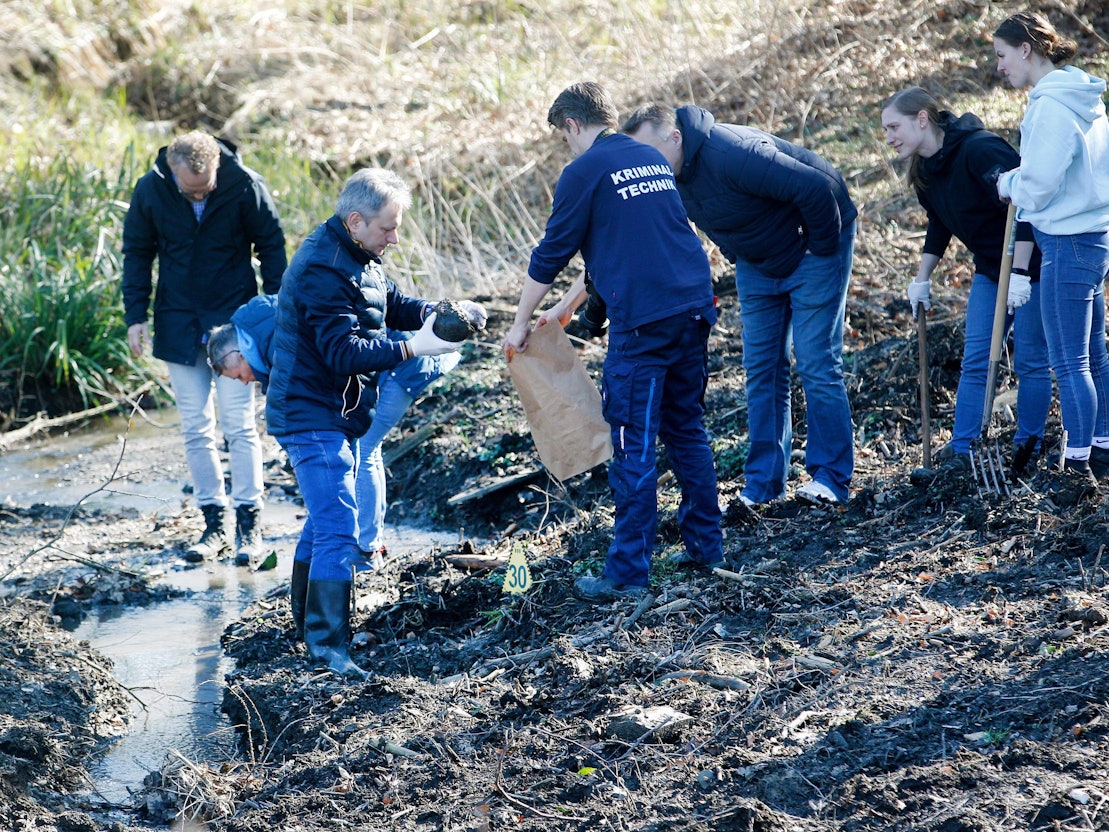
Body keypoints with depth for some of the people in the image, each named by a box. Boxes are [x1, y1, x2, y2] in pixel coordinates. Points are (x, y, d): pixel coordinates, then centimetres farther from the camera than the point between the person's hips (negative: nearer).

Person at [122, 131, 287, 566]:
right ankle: (213, 523, 12)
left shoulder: (244, 185, -14)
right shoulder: (150, 191, -9)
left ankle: (249, 522, 5)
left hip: (235, 319, -2)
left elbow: (271, 246, -2)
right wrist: (136, 315, 0)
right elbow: (137, 253, 5)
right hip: (179, 326, 2)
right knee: (195, 429, 5)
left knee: (239, 425, -4)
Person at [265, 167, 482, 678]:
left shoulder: (356, 258, 10)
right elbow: (344, 351, -28)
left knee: (324, 522, 19)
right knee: (337, 529, -15)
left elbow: (395, 306, 16)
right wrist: (412, 348, -31)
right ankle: (328, 644, -15)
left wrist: (442, 314, -2)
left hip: (335, 416, 11)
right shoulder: (324, 270, -23)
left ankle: (310, 626, 31)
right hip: (313, 419, -11)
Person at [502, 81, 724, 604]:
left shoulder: (586, 172, -4)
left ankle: (629, 573, -1)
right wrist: (569, 304, 32)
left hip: (643, 323, -7)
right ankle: (706, 546, 23)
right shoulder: (653, 160, 18)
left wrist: (521, 324, 12)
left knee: (633, 447, -3)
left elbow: (551, 254, 0)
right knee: (687, 430, 18)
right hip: (694, 307, 7)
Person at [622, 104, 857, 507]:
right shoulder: (669, 174, -9)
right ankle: (763, 484, 8)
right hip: (758, 262, 8)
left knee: (817, 364, -9)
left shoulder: (732, 154, -34)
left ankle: (831, 477, -3)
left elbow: (817, 189, -34)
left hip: (812, 250, -8)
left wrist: (822, 247, -22)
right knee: (761, 368, 5)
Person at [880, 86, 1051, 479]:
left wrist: (1020, 274, -30)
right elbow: (939, 227, 16)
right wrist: (921, 279, 17)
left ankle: (1026, 451, 12)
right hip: (990, 268, 8)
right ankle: (960, 453, 4)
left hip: (1032, 264, -8)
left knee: (1030, 362, 1)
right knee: (974, 362, 3)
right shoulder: (926, 170, 1)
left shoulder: (979, 150, -26)